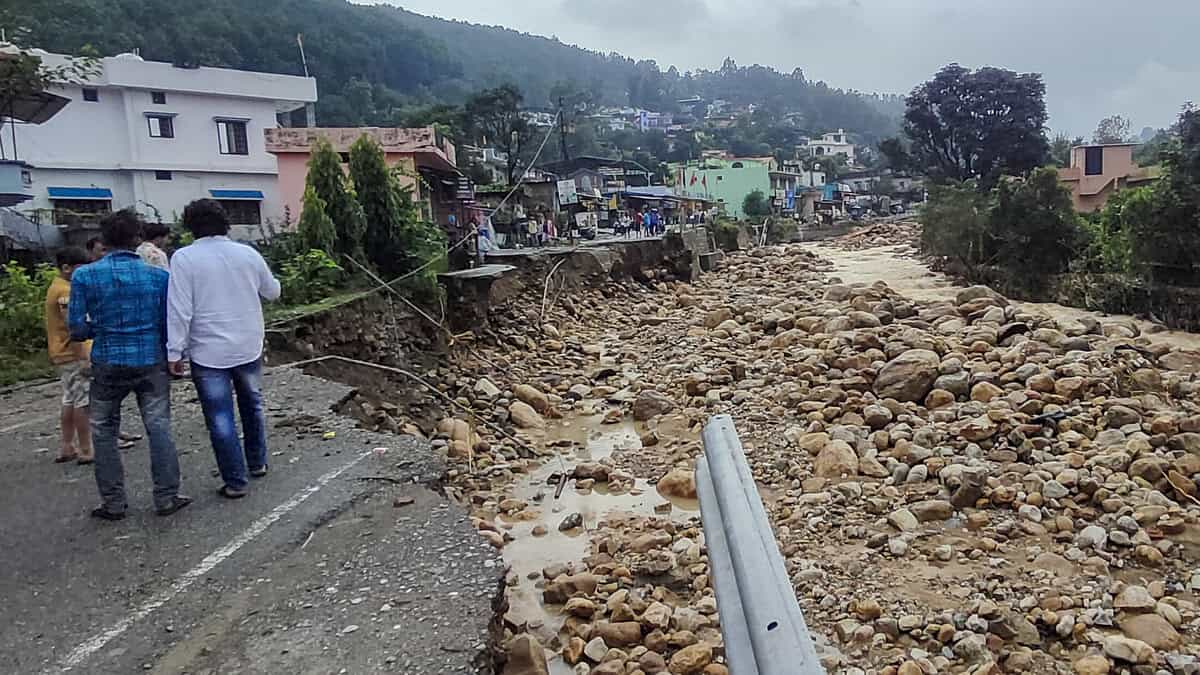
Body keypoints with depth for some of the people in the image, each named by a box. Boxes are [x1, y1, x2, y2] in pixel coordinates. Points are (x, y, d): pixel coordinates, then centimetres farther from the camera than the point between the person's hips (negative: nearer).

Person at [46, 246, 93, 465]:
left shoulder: (56, 287, 14)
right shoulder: (66, 291, -17)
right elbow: (71, 326, -24)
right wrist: (84, 357, -25)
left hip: (63, 355, 10)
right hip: (75, 354, -10)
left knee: (70, 400, 16)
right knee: (84, 402, -5)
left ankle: (67, 447, 23)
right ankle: (85, 451, -1)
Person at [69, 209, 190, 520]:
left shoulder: (84, 276, -5)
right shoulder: (159, 276, -4)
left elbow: (77, 329, -4)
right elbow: (169, 325, -2)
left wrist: (101, 329, 15)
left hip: (108, 365, 0)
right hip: (151, 362, 0)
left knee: (104, 433, 13)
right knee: (159, 428, 7)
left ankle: (113, 503, 17)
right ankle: (166, 497, 11)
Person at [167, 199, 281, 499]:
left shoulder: (185, 258, -11)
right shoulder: (248, 254, -1)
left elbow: (179, 310, -15)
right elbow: (273, 292, 13)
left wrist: (175, 353, -9)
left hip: (209, 353, -4)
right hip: (249, 348, 4)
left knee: (221, 419, 4)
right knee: (253, 406, 22)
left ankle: (235, 482, 8)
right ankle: (258, 463, 33)